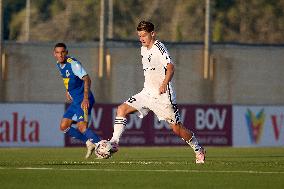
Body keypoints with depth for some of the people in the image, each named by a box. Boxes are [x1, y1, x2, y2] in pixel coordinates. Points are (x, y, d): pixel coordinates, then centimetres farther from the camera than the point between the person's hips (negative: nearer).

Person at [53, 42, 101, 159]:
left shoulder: (73, 63, -17)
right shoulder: (59, 65, 10)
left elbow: (86, 79, -24)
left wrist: (85, 98, -32)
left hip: (83, 101, -9)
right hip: (75, 101, 9)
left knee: (81, 127, -22)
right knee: (64, 127, 8)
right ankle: (89, 143, 13)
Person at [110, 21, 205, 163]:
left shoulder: (159, 48, -13)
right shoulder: (143, 50, 13)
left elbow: (170, 67, -26)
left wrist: (164, 84, -39)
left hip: (163, 95, -7)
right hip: (147, 93, 7)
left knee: (177, 129, -2)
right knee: (122, 109, -11)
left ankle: (198, 150, 19)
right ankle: (114, 142, -13)